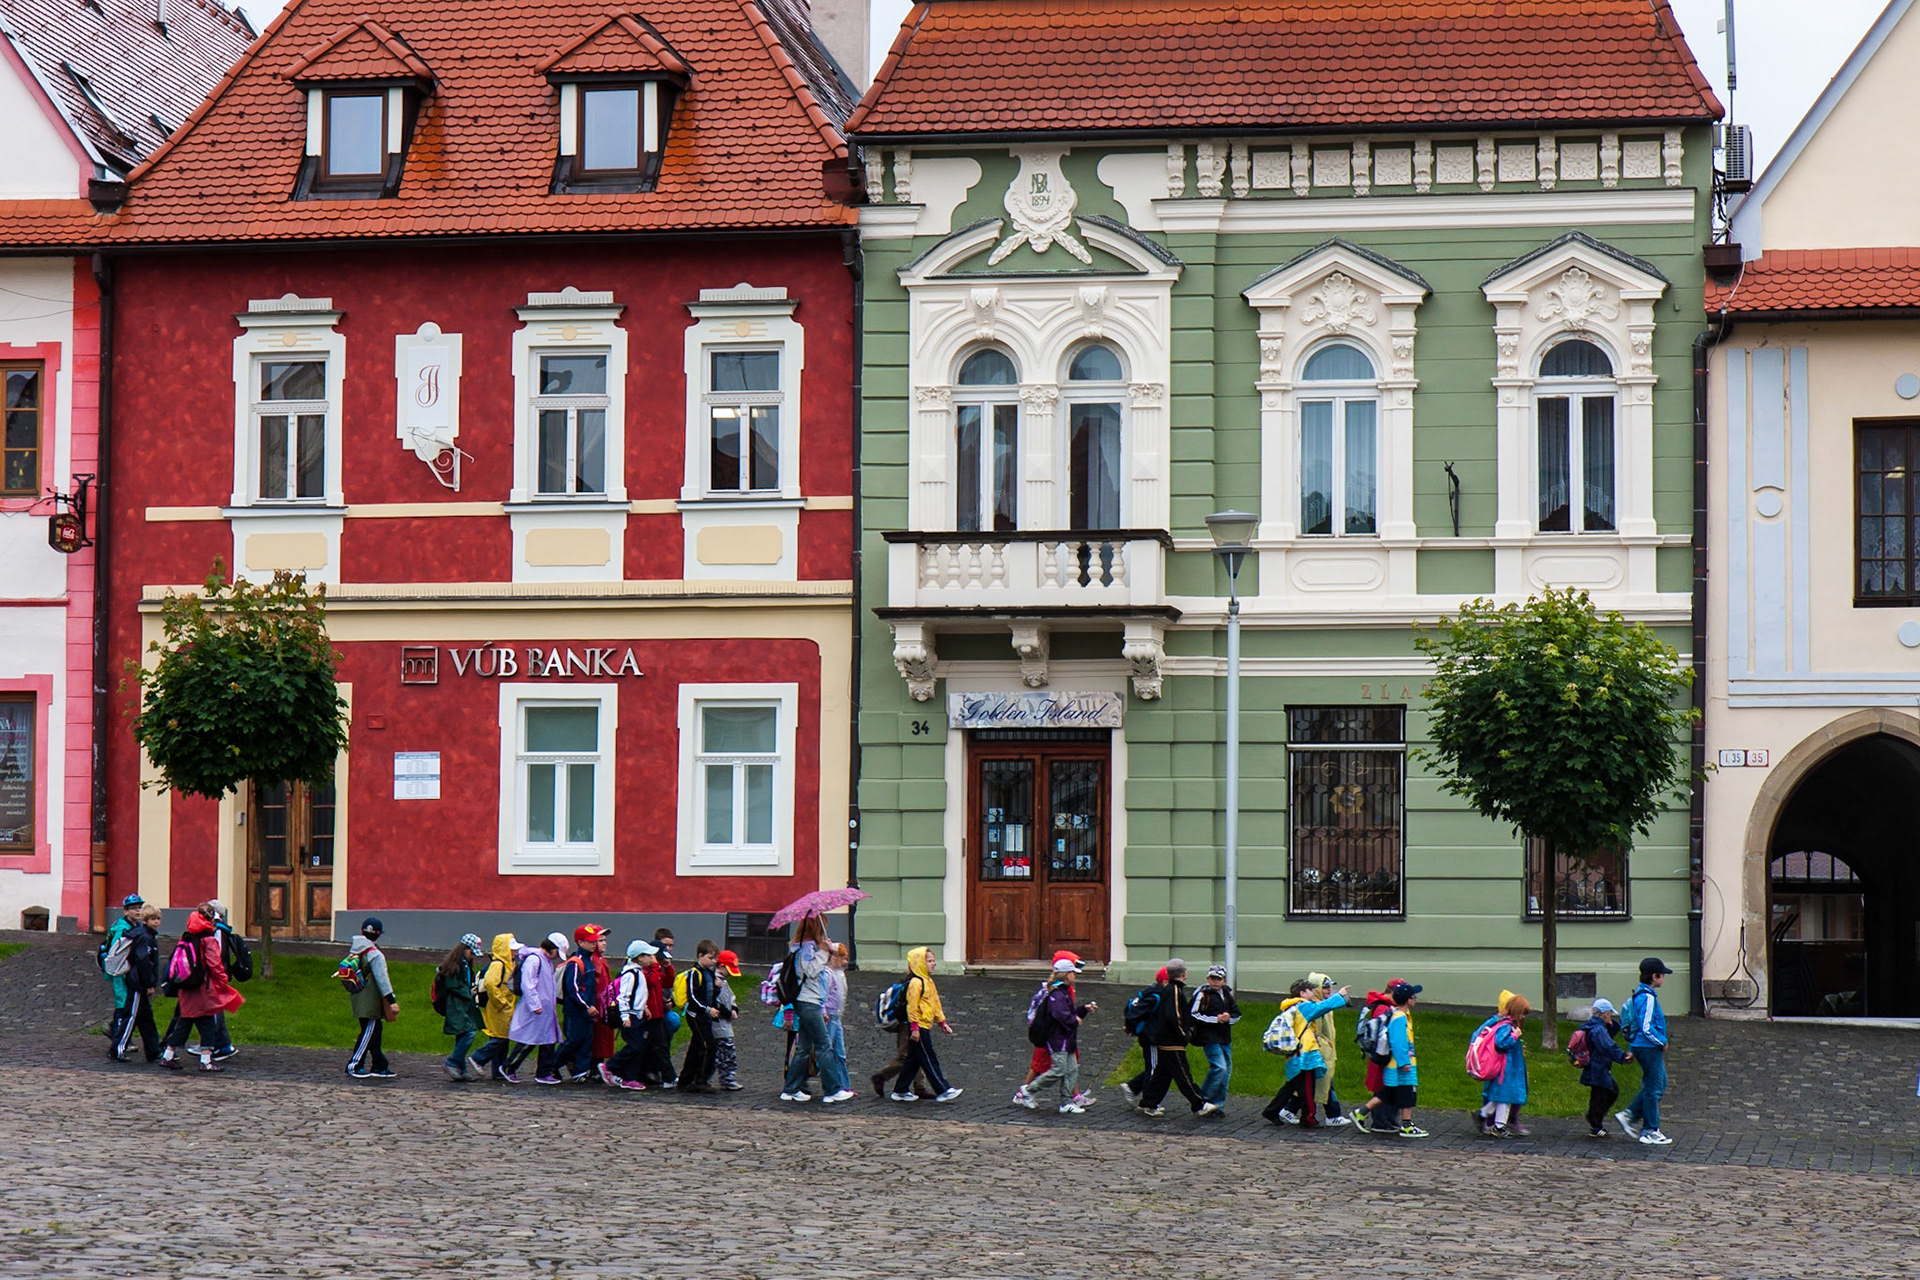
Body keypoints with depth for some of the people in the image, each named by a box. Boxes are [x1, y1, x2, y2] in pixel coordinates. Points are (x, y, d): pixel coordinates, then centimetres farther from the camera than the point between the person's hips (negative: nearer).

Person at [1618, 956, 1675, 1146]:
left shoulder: (1637, 995, 11)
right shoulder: (1647, 998, -21)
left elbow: (1624, 1019, 20)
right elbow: (1646, 1028, -26)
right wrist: (1662, 1042, -12)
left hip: (1639, 1046, 10)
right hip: (1648, 1047, -10)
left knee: (1659, 1084, 19)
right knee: (1653, 1089, -1)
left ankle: (1630, 1115, 18)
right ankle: (1650, 1131, 7)